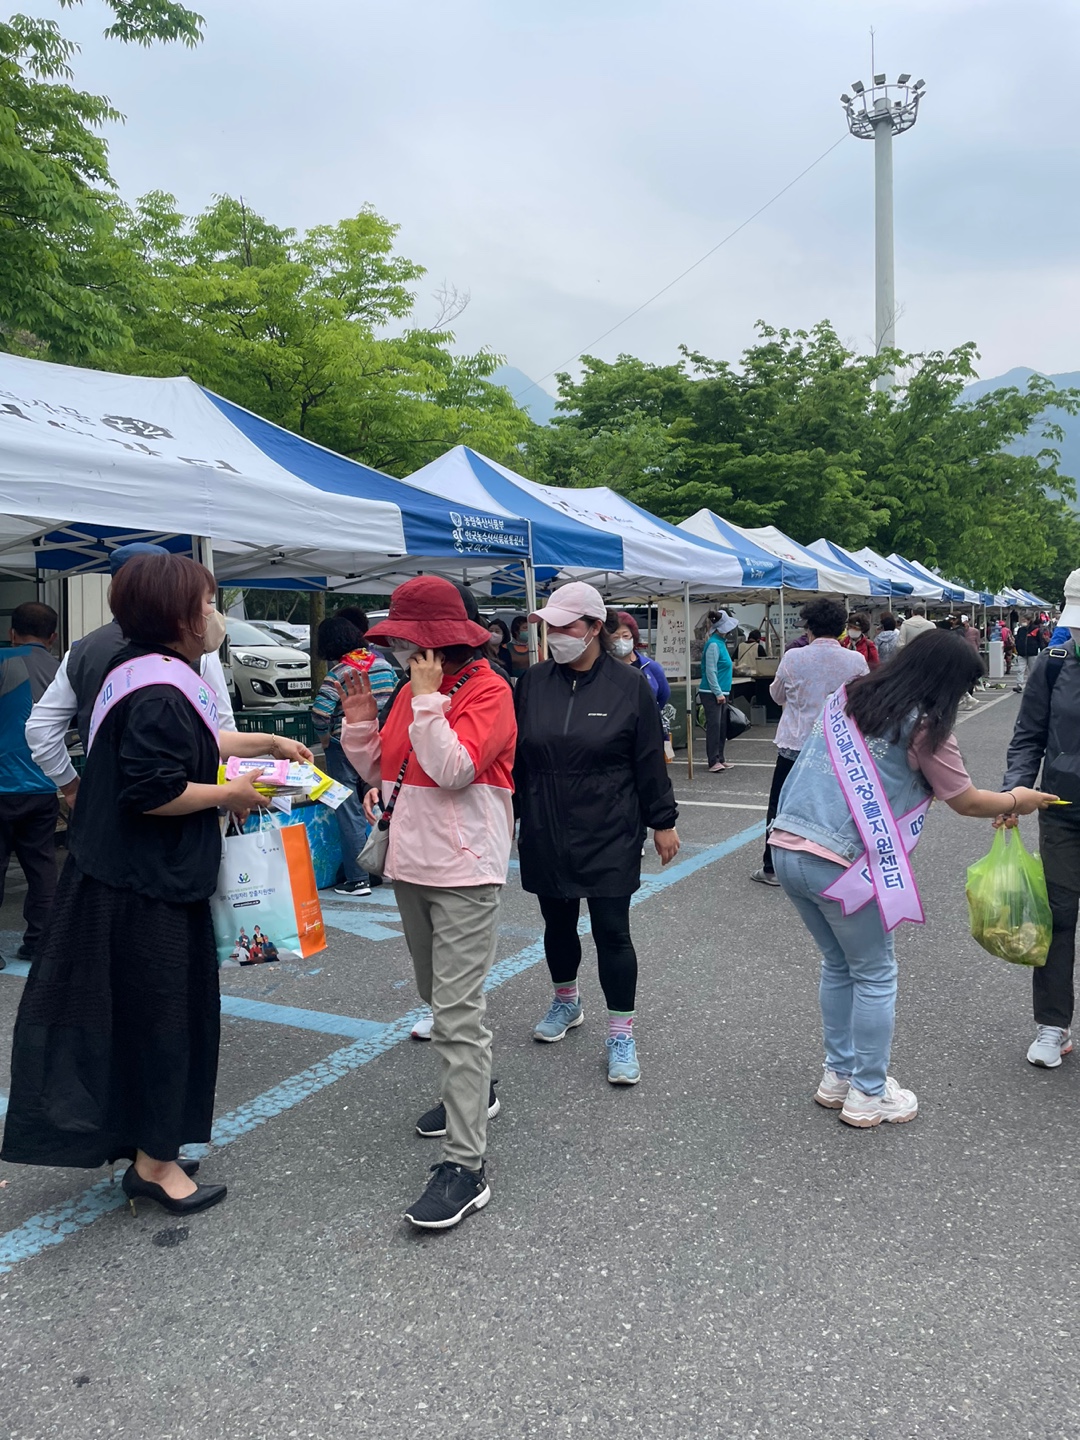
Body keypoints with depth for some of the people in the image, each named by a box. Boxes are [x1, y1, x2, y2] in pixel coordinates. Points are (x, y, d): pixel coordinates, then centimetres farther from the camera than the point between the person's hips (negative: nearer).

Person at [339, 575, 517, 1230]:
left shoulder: (489, 690, -12)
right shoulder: (413, 689, 11)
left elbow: (454, 769, -24)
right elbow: (378, 768, 14)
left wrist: (427, 698, -19)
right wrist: (359, 718, 0)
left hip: (465, 871, -9)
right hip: (412, 865, 9)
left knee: (459, 1012, -11)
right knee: (438, 997, 21)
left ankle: (466, 1165, -7)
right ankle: (474, 1090, 42)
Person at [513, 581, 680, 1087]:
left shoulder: (629, 684, -6)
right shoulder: (534, 682, 3)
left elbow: (650, 760, -3)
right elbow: (516, 756, 9)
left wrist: (663, 822, -1)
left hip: (610, 835, -4)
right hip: (545, 833, 4)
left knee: (612, 931, -2)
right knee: (557, 922, 17)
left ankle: (621, 1034, 12)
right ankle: (566, 1003, 41)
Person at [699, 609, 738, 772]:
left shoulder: (721, 642, 13)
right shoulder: (713, 644, -15)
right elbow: (710, 671, -19)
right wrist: (718, 693, -19)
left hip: (721, 693, 9)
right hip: (712, 693, -9)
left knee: (722, 727, 10)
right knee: (714, 726, -9)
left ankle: (720, 759, 16)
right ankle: (713, 762, -8)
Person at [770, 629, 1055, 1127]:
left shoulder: (845, 698, 12)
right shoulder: (925, 729, -6)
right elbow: (966, 802, 6)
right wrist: (1017, 800, 23)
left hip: (786, 849, 7)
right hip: (842, 866, -7)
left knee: (837, 965, 23)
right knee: (874, 977, 12)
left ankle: (837, 1077, 34)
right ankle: (868, 1095, 23)